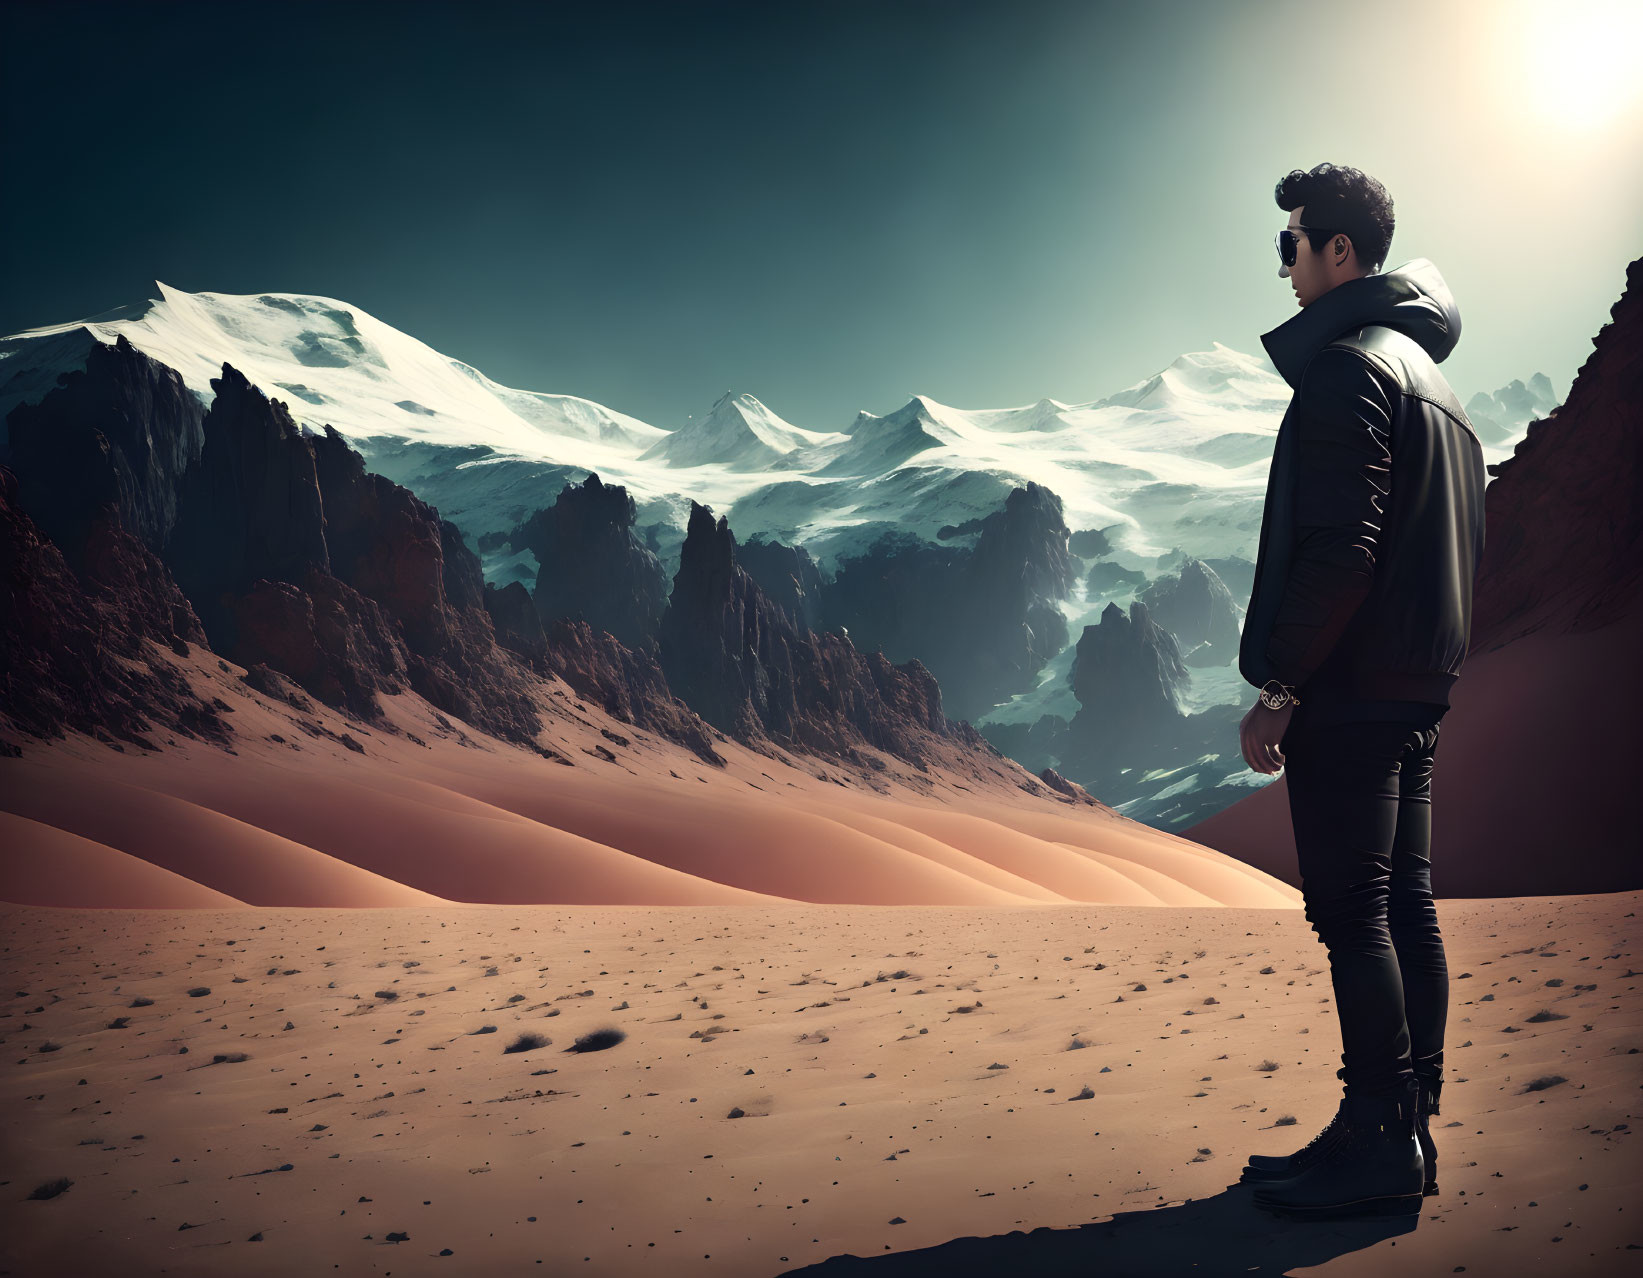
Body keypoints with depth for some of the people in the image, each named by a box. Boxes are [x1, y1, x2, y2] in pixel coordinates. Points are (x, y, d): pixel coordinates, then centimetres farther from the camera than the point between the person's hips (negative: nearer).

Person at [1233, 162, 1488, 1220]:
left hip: (1347, 687, -10)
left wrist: (1277, 685, -17)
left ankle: (1378, 1147, -1)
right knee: (1406, 906, 11)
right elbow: (1465, 550, 22)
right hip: (1420, 690, 10)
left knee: (1353, 913, -6)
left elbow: (1337, 548, -21)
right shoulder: (1434, 375, 21)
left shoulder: (1346, 367, -11)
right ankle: (1410, 1133, 18)